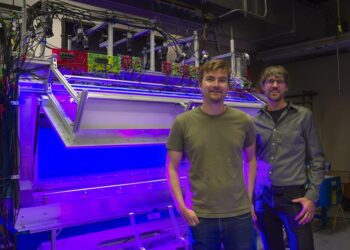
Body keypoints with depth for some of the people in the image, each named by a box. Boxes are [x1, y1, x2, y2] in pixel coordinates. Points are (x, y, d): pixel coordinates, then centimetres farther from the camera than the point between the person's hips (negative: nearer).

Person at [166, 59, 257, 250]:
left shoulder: (243, 121, 0)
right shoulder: (183, 122, -5)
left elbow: (250, 159, 12)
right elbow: (172, 168, -1)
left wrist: (249, 198, 5)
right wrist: (182, 207, -8)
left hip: (239, 213, 2)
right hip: (200, 215, -1)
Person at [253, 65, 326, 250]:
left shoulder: (303, 116, 1)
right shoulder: (255, 122, 6)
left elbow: (316, 159, 0)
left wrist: (312, 195, -9)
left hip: (293, 196, -2)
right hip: (263, 197, 3)